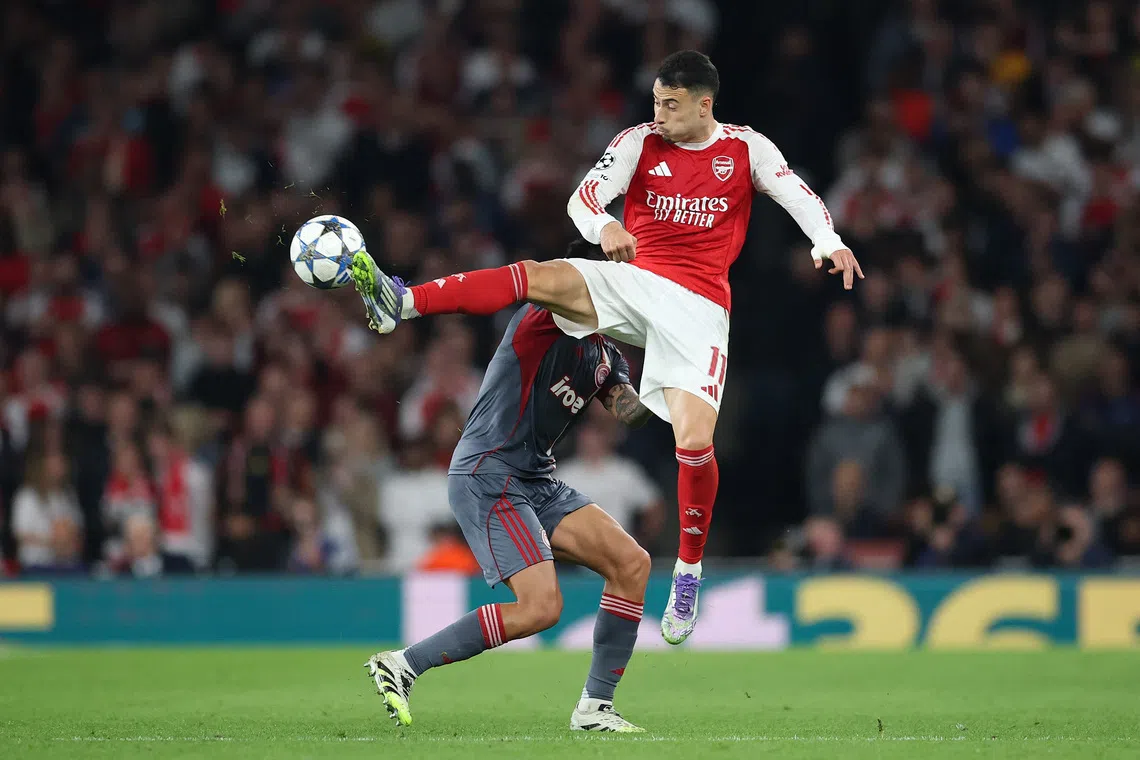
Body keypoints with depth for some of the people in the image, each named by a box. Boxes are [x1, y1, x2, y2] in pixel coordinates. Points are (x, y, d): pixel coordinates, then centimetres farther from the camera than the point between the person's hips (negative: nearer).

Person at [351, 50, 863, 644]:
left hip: (698, 306, -1)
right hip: (631, 280, 1)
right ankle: (401, 304, -40)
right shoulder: (640, 142, 4)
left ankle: (688, 573, 3)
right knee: (542, 277, -27)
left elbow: (799, 196, -4)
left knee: (694, 440, -16)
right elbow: (585, 195, -8)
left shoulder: (746, 149, 4)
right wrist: (604, 227, -32)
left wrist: (828, 241, -25)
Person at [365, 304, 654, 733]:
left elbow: (631, 413, 0)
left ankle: (594, 708, 3)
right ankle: (402, 665, -11)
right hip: (487, 476, -9)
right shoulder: (543, 320, -8)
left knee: (632, 563, -4)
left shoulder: (607, 358, 15)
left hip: (537, 481, 9)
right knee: (541, 607, -20)